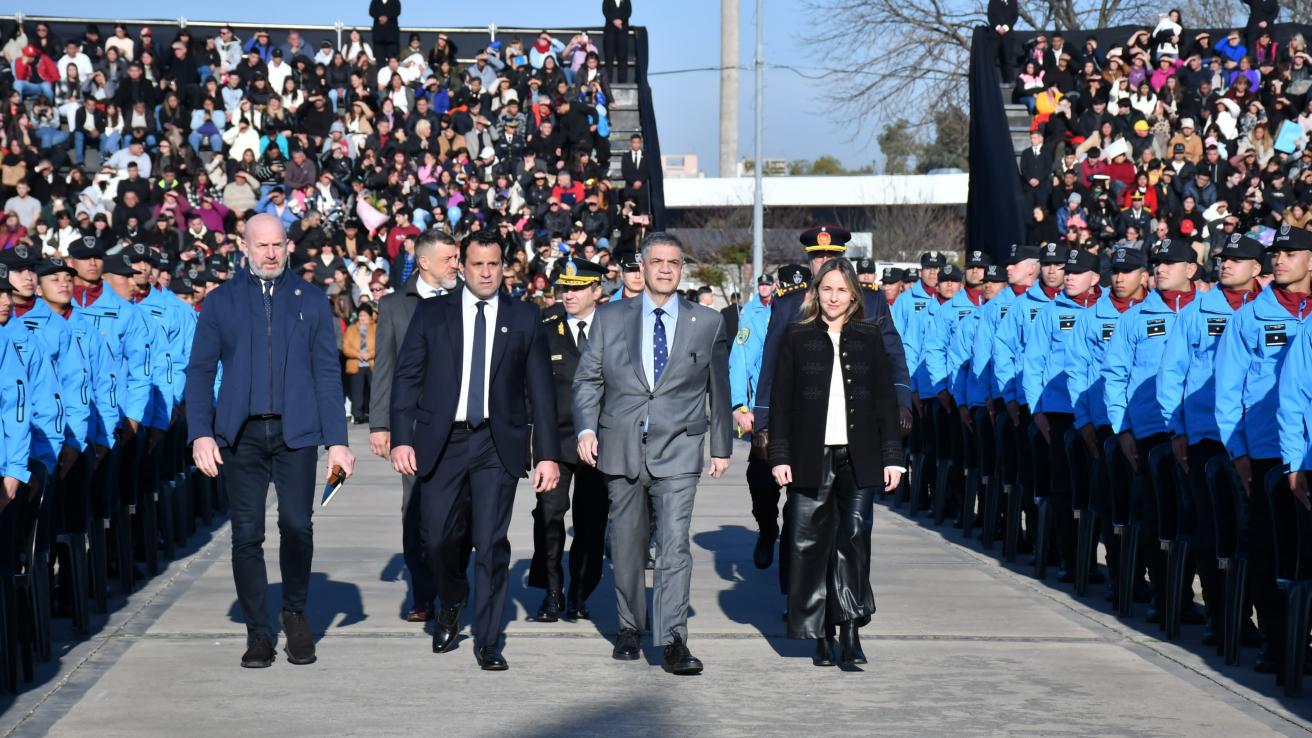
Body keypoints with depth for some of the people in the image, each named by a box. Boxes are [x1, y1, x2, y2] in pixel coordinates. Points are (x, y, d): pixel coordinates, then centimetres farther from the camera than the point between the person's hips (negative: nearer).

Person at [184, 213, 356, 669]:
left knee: (297, 526, -10)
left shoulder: (311, 302, 12)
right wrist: (200, 434, -5)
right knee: (247, 535, 0)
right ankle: (258, 632, 10)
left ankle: (295, 614, 13)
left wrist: (337, 440, 1)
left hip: (296, 431, 0)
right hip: (241, 434, 0)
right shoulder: (220, 303, 10)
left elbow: (327, 374, 9)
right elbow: (199, 371, 8)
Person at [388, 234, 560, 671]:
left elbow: (540, 390, 6)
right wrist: (401, 439, -7)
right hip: (441, 442, 1)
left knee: (491, 544, -3)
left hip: (497, 445, 0)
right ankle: (451, 606, 31)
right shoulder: (431, 314, 6)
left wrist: (548, 454, 0)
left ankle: (488, 643, 7)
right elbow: (406, 377, 3)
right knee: (438, 540, 0)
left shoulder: (524, 319, 6)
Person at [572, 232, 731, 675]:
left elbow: (718, 389, 13)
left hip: (678, 451, -2)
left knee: (674, 543, -13)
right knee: (626, 545, 10)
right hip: (621, 449, 2)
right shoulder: (610, 319, 8)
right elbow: (588, 379, 8)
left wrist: (722, 446, 13)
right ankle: (630, 627, 25)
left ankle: (672, 639, -15)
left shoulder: (707, 323, 7)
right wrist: (586, 428, -6)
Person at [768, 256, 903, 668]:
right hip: (811, 457, 0)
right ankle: (820, 635, 8)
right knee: (810, 544, 0)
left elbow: (885, 401, 10)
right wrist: (780, 457, -2)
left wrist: (892, 457, 4)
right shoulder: (796, 337, 6)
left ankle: (849, 627, -9)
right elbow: (781, 401, 5)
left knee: (854, 537, -10)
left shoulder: (869, 338, 10)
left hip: (857, 458, 0)